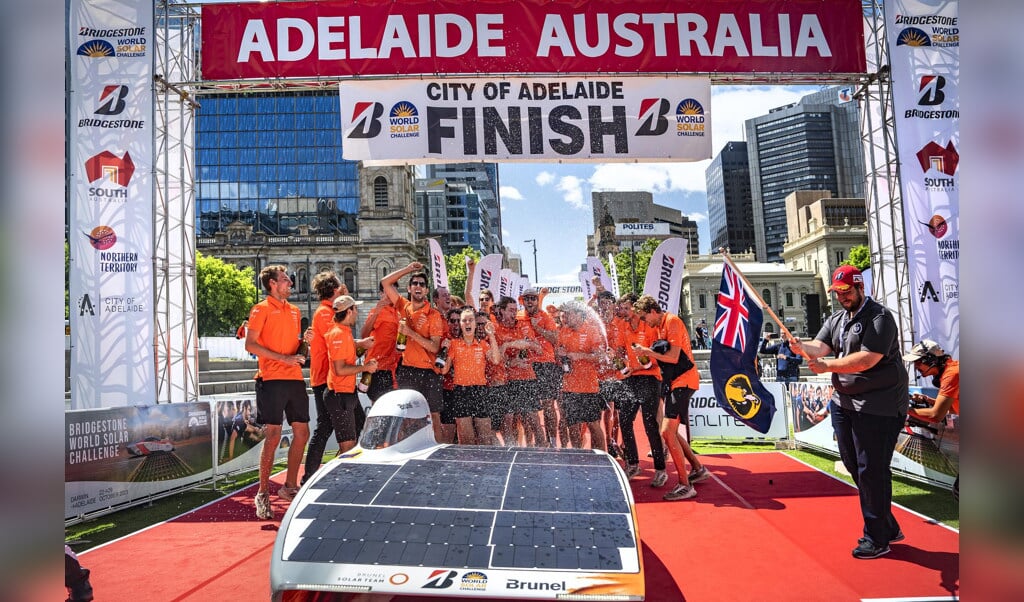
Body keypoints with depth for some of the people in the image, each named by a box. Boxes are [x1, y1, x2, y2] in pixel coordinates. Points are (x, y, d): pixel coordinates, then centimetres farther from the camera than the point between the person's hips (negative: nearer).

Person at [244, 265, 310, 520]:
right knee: (273, 436, -7)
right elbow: (250, 344, -10)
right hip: (272, 379, -7)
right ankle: (263, 494, 3)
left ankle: (290, 487, 21)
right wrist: (284, 358, -16)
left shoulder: (294, 311, 19)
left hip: (295, 378, 7)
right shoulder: (261, 309, -2)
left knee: (302, 433, 8)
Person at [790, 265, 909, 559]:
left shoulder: (879, 317, -12)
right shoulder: (836, 319, 13)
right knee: (853, 466, 14)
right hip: (843, 403, 9)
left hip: (877, 406, -9)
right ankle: (888, 527, 30)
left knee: (871, 471, -4)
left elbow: (867, 359, -24)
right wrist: (801, 347, -23)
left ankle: (877, 538, 11)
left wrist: (827, 366, -26)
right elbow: (819, 347, -2)